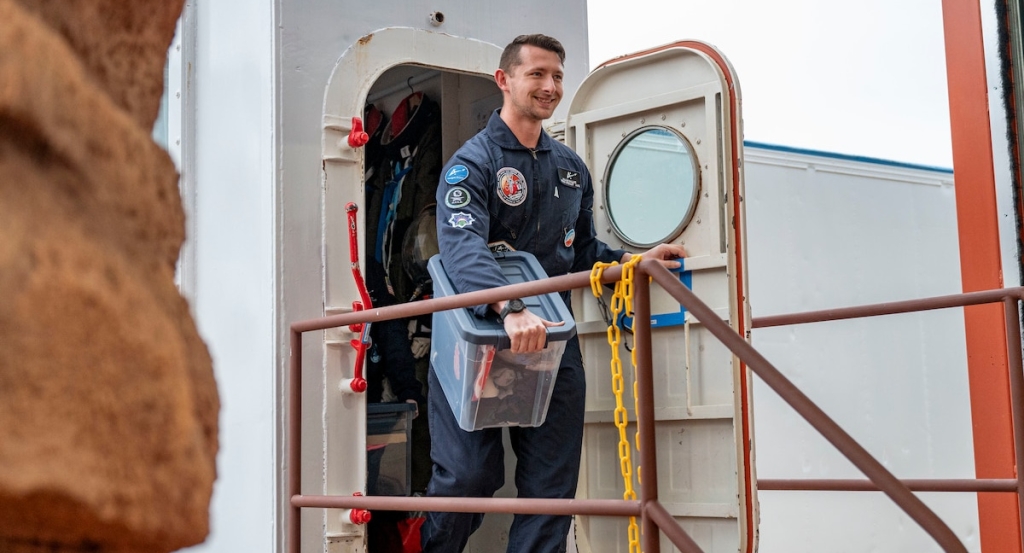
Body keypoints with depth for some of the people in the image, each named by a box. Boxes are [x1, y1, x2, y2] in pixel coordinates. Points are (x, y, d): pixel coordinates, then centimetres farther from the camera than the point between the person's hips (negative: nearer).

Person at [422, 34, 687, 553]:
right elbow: (463, 246, -25)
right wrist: (511, 308, -41)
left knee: (551, 484, 4)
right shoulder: (472, 162, -6)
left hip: (552, 339, 5)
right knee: (467, 477, -3)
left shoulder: (571, 167, 16)